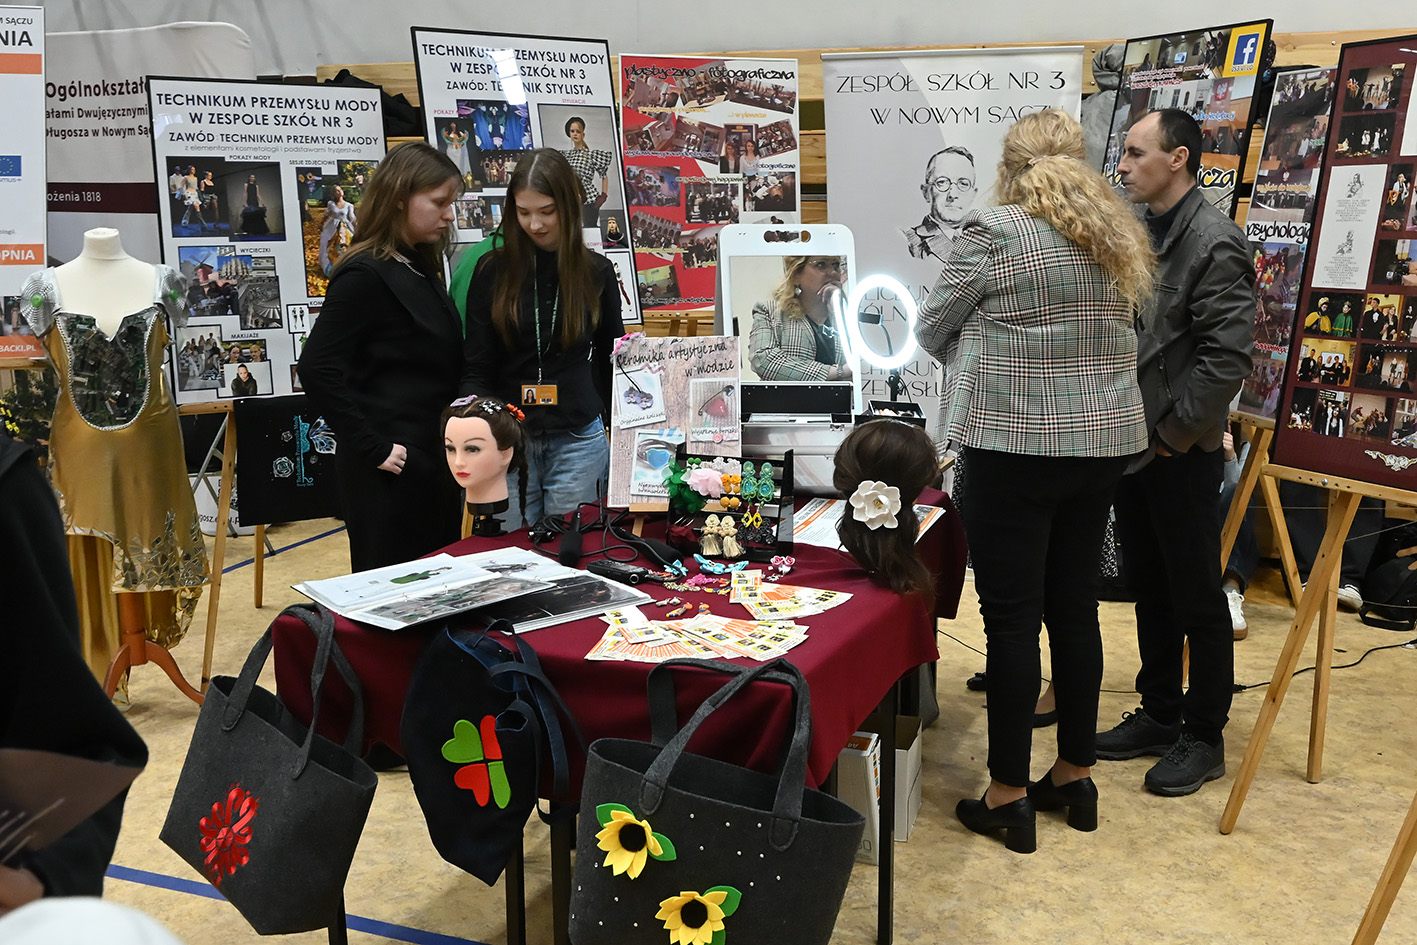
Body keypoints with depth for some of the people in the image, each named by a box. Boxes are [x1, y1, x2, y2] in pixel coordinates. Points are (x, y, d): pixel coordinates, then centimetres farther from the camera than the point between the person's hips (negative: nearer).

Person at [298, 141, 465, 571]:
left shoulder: (422, 268, 12)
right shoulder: (365, 275, -14)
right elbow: (317, 370, -21)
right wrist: (373, 448, -20)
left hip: (432, 460, 9)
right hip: (391, 470, -9)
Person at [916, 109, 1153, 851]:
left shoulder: (993, 232, -9)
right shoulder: (1118, 239, 10)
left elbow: (931, 330, 1)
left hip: (1017, 447, -6)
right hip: (1102, 443, 7)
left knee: (1012, 619, 1)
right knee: (1075, 610, 14)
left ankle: (1009, 795, 9)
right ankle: (1074, 777, 25)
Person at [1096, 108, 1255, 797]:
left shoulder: (1214, 243, -14)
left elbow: (1227, 357, -19)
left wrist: (1172, 434, -15)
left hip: (1181, 453, -8)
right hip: (1132, 441, 8)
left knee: (1197, 598, 4)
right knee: (1148, 589, 16)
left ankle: (1204, 738, 18)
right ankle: (1159, 714, 31)